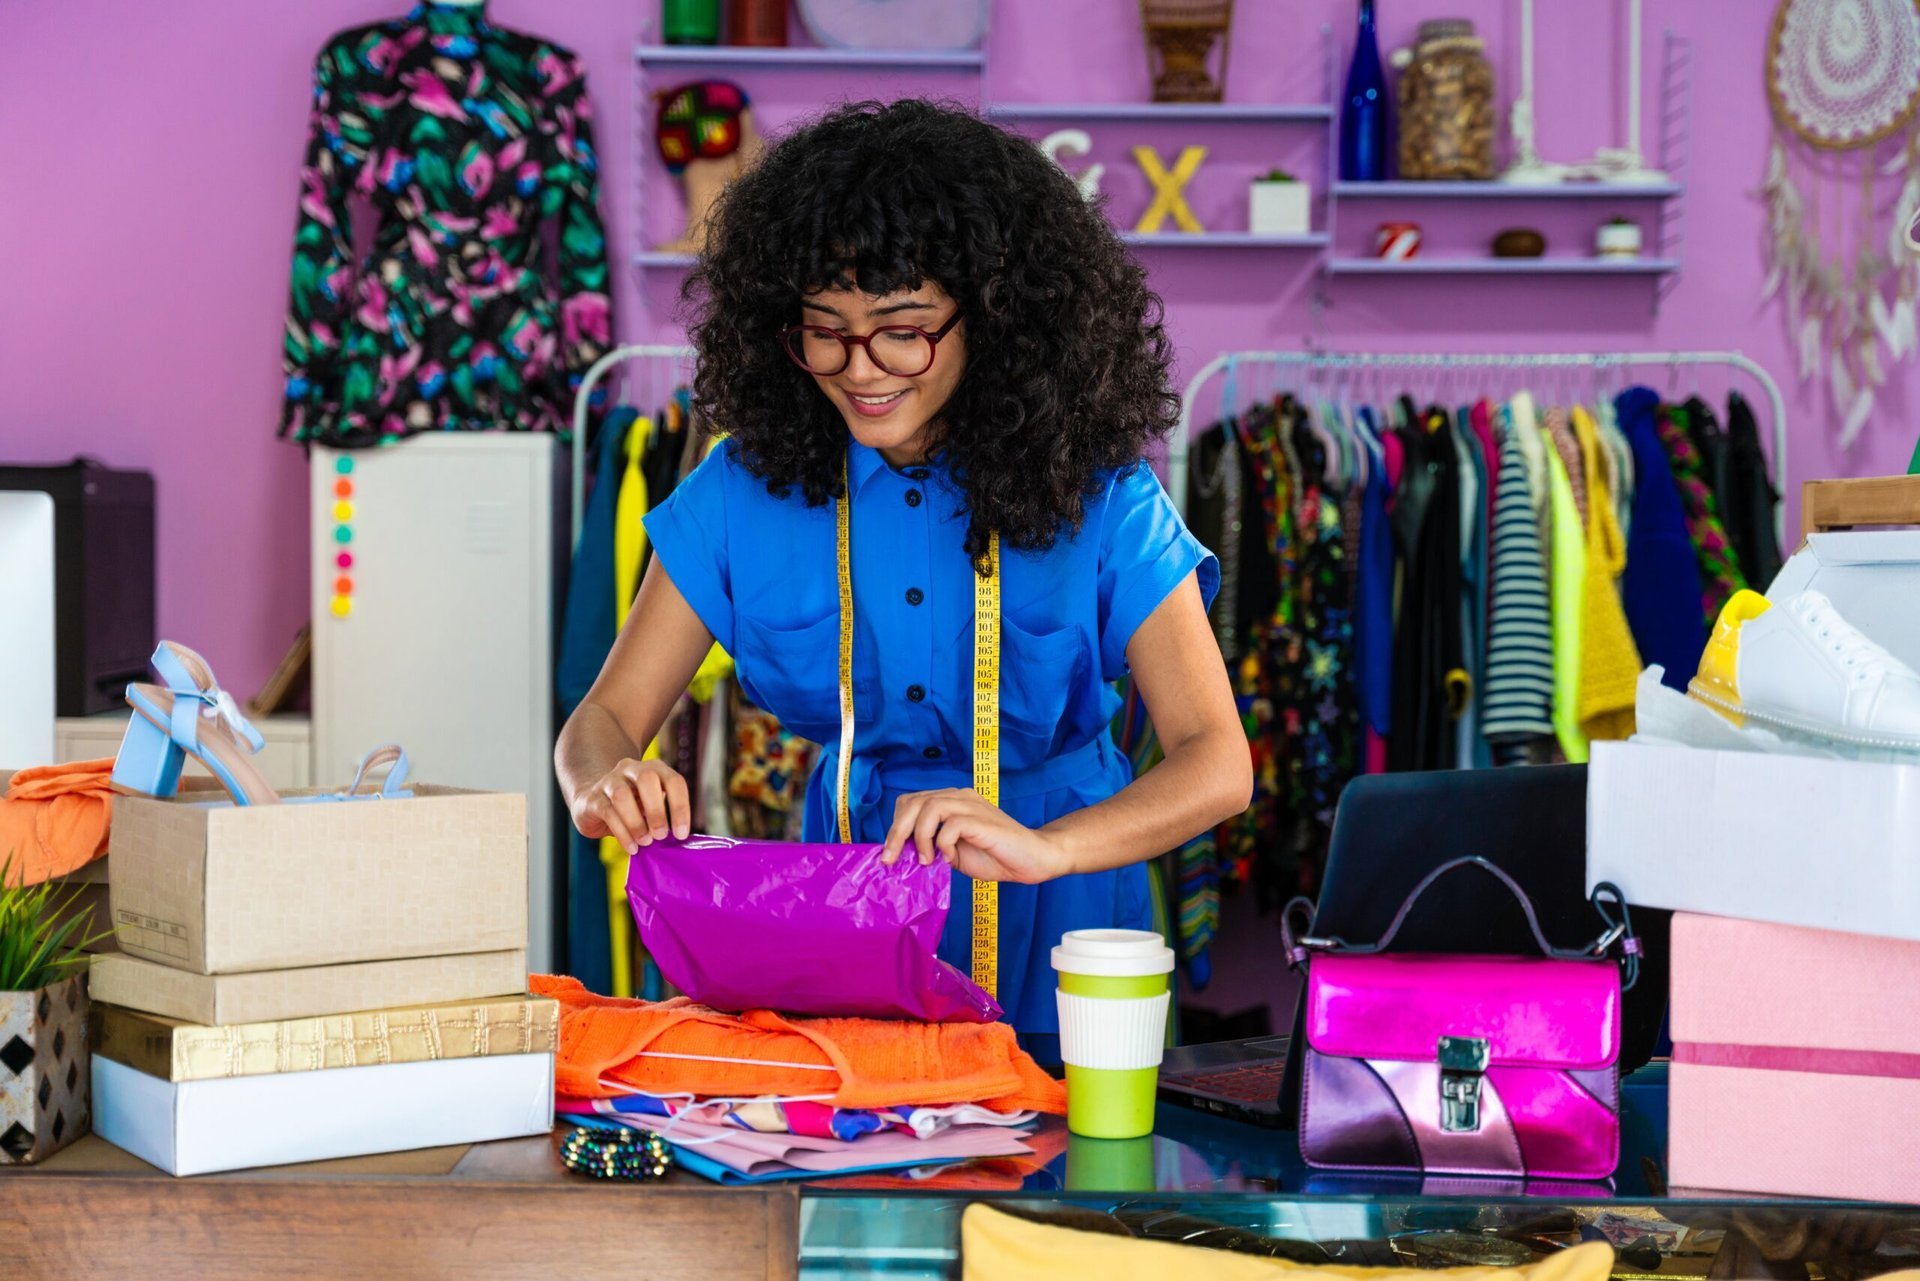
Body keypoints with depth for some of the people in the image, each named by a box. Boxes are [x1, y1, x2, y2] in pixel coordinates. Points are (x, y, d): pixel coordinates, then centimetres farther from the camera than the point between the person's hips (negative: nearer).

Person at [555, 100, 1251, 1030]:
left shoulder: (1095, 496, -8)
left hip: (1056, 919, -1)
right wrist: (607, 789, -25)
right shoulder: (748, 488, -2)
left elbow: (1216, 764, -13)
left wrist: (1042, 847, -32)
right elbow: (603, 721, 1)